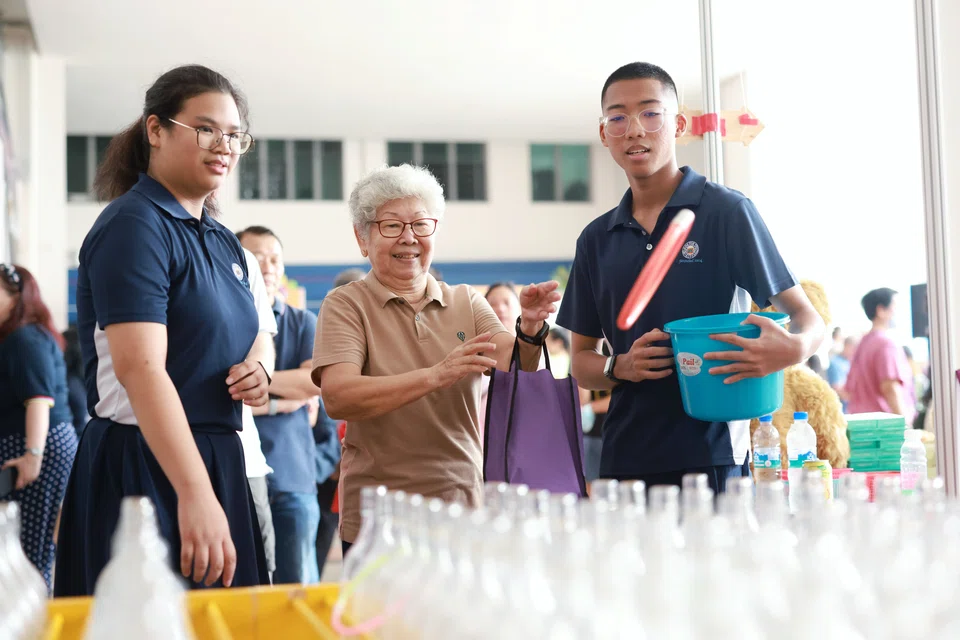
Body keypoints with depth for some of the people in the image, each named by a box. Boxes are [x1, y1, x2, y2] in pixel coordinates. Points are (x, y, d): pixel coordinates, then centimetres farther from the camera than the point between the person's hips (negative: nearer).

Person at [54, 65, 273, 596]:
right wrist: (196, 493, -34)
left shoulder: (221, 240, 14)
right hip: (147, 468, -8)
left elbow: (254, 333, 26)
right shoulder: (133, 227, -13)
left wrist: (259, 366, 0)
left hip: (219, 461, 9)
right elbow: (140, 367, -24)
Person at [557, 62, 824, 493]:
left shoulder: (727, 212, -1)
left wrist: (793, 348, -24)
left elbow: (809, 320, -1)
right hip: (624, 463, 4)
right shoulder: (597, 240, 12)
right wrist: (620, 367, -5)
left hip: (710, 458, -4)